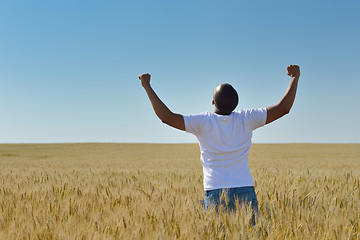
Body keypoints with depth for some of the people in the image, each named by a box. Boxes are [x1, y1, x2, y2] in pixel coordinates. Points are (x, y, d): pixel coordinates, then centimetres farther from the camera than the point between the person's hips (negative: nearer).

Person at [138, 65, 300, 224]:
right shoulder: (246, 119, 0)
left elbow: (167, 117, -7)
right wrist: (295, 78, 18)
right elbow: (283, 108, 6)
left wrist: (147, 86, 1)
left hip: (215, 194, -1)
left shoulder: (203, 122, -5)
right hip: (245, 192, 2)